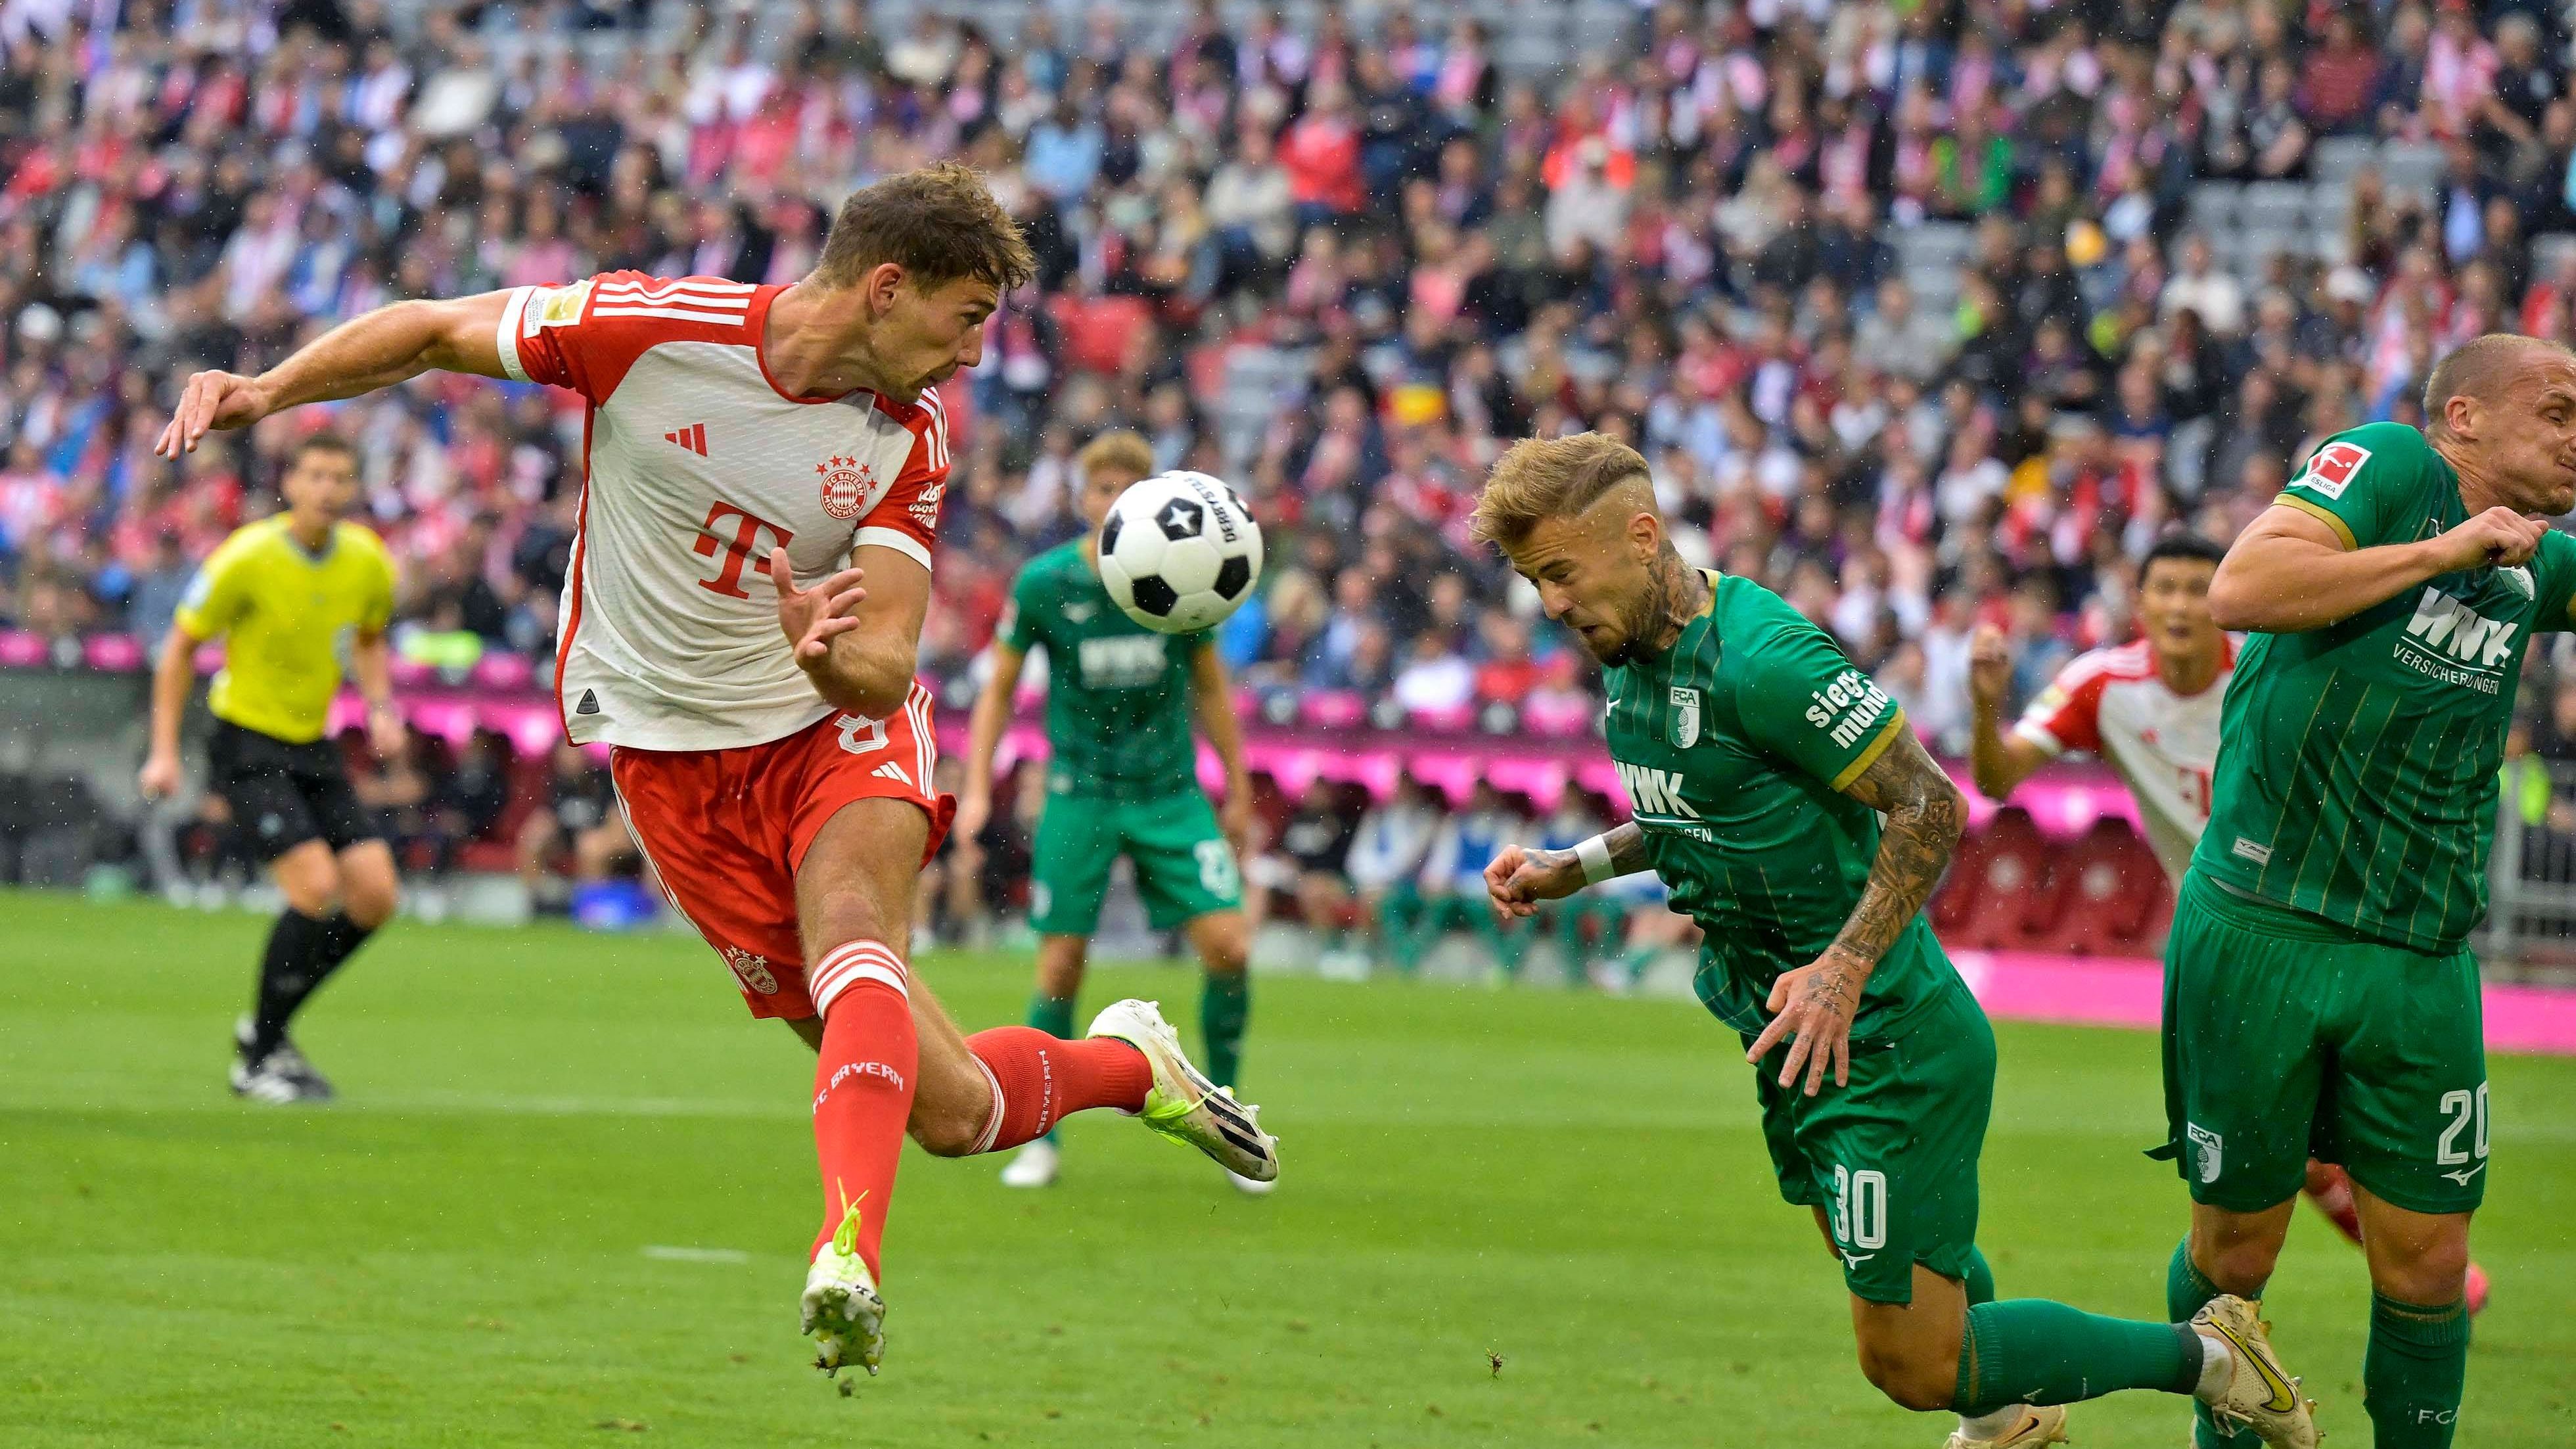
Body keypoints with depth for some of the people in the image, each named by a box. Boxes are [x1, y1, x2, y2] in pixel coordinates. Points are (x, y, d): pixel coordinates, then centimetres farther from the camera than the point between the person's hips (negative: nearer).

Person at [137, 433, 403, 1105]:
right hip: (247, 743, -6)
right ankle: (258, 1061, -7)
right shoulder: (248, 558, -16)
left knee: (375, 896, -4)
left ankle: (267, 1027, 15)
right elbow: (180, 647, -7)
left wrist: (381, 707, 1)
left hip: (315, 747, 6)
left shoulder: (369, 563, -1)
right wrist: (165, 751, -11)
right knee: (316, 886, -21)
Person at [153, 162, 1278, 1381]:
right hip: (673, 759, -2)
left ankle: (848, 1257, -51)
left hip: (835, 728, 2)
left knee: (852, 937, -35)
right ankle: (1128, 1064, 27)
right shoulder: (646, 327, -17)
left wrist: (832, 657, -38)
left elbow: (886, 670, -14)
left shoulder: (911, 437, -8)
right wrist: (267, 390, -20)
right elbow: (434, 331, -6)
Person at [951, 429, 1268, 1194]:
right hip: (1079, 792, -1)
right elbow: (999, 687, 4)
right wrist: (976, 787, -5)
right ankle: (1041, 1139, 10)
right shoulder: (1044, 583, -7)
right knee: (1059, 968, -7)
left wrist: (1239, 791, 12)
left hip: (1171, 789, 1)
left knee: (1228, 945, -12)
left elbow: (1209, 687, 10)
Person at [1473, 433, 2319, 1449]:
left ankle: (2203, 1356, 10)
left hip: (1885, 1047, -9)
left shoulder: (1760, 658, -25)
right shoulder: (1627, 657, 4)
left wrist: (1845, 967, -28)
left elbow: (1930, 808, -22)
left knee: (1911, 1363, -6)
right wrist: (1574, 867, 11)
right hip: (1792, 1040, 9)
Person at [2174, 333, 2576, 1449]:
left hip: (2420, 962, 5)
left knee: (2427, 1270, 2)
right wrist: (2441, 552, -19)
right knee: (2234, 1253, 7)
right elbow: (2239, 591, -21)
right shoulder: (2389, 466, -6)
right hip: (2263, 929, -5)